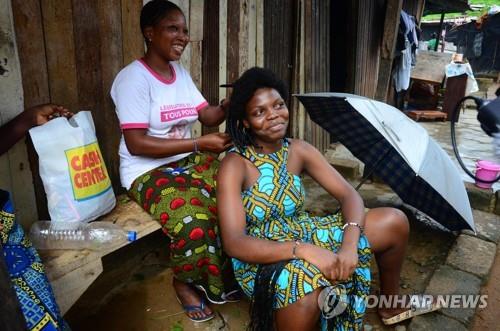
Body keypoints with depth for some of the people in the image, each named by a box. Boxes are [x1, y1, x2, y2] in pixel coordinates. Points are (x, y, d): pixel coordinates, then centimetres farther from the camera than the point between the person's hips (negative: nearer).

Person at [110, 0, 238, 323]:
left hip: (188, 160, 7)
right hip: (148, 171, -7)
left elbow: (208, 115, 5)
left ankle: (228, 272, 8)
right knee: (193, 220, -31)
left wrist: (228, 107, -19)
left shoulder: (181, 73, 11)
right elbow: (136, 144, -21)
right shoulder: (133, 78, -14)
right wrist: (200, 144, -24)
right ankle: (185, 282, 1)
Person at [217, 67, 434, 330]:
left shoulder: (298, 150, -2)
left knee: (395, 221, -5)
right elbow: (234, 243, -27)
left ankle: (390, 304, 20)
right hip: (259, 258, -5)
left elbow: (349, 195, -7)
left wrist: (349, 244, -27)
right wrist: (304, 251, -36)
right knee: (308, 290, -41)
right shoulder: (234, 165, -18)